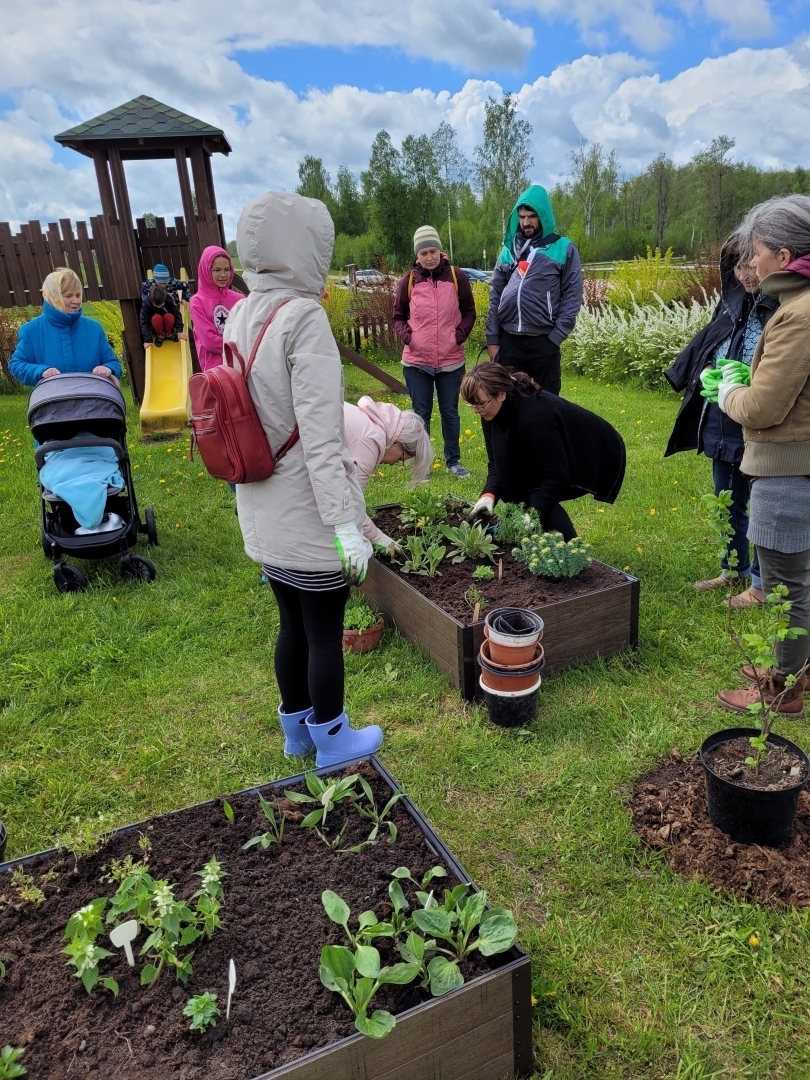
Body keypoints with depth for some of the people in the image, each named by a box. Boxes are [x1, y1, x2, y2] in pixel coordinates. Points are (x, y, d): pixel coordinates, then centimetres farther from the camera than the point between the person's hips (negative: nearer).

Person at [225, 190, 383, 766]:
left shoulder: (240, 317, 6)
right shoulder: (305, 318, -19)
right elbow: (319, 439, -24)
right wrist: (346, 524, -22)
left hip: (264, 510, 8)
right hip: (309, 513, -8)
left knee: (293, 623, 21)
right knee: (325, 632, 9)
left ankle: (297, 729, 39)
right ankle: (332, 741, 28)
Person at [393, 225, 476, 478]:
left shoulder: (457, 277, -1)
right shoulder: (409, 280, 0)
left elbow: (469, 312, 7)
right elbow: (398, 316, 8)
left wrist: (460, 334, -9)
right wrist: (406, 335, -11)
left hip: (451, 360, 0)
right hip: (416, 361, 0)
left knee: (450, 413, 12)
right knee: (421, 414, 8)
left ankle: (453, 461, 26)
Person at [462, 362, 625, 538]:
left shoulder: (534, 416, -36)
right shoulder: (493, 414, -12)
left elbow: (556, 476, -33)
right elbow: (497, 462, -6)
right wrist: (489, 494, -25)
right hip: (563, 457, 8)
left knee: (538, 499, -22)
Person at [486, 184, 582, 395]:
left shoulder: (564, 249, 2)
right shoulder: (509, 249, 12)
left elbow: (572, 296, -2)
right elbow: (495, 295, 12)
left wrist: (556, 337, -10)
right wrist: (492, 338, 5)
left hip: (543, 342, -3)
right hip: (509, 341, 3)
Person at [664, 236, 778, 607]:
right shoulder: (733, 303, 6)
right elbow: (706, 345, 14)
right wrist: (709, 372, -3)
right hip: (722, 422, 7)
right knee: (727, 502, 20)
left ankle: (762, 582, 24)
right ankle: (734, 568, 39)